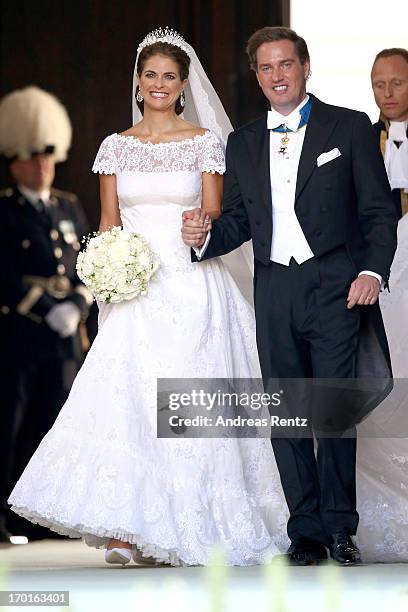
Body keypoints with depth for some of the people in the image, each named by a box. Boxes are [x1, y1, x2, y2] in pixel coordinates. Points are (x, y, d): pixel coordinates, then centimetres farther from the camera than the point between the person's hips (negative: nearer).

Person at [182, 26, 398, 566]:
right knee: (287, 416, 3)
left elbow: (379, 210, 2)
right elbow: (238, 221, 17)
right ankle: (306, 531, 9)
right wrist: (204, 238, -5)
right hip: (274, 291, 4)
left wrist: (373, 271, -12)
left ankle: (339, 528, 1)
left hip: (335, 284, -4)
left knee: (335, 411, -7)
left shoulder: (349, 127, 5)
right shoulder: (243, 143, 16)